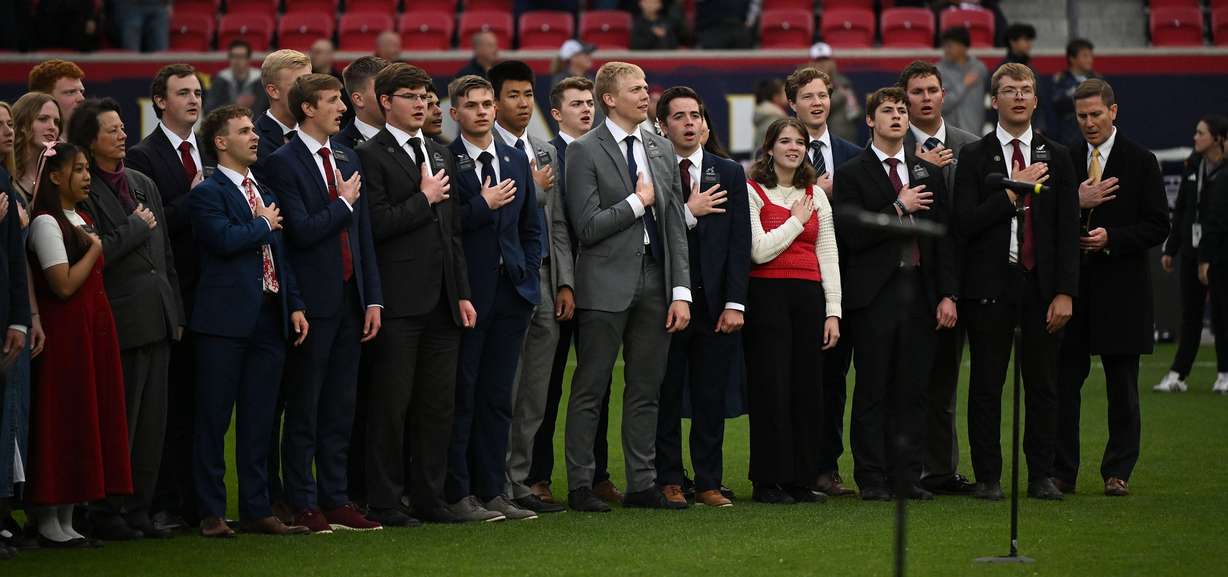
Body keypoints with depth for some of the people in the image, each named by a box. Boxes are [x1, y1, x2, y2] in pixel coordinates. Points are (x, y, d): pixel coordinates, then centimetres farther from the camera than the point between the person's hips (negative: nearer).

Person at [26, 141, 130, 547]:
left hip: (95, 327, 9)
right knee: (63, 420, -6)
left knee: (89, 418, 8)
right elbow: (64, 284, -18)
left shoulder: (81, 220, 16)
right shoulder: (46, 221, -11)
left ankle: (67, 519, 12)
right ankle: (48, 523, -1)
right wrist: (95, 249, -8)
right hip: (66, 330, -9)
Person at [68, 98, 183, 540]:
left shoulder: (144, 185, 16)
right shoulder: (85, 191, -8)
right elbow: (97, 252, -19)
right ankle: (107, 515, 3)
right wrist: (137, 226, -7)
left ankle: (139, 511, 14)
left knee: (153, 421, 8)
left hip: (157, 317, 7)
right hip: (121, 319, -7)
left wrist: (176, 312, 16)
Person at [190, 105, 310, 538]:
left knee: (259, 421, 9)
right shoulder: (207, 193, -5)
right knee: (214, 420, -2)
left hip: (269, 319, 7)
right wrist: (265, 225, -6)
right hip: (225, 321, -7)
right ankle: (212, 513, 2)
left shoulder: (265, 194, 19)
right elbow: (225, 239, -22)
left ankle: (256, 510, 13)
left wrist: (295, 306, 9)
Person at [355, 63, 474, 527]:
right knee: (391, 405, -3)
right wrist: (424, 198, -7)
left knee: (438, 405, 8)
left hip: (442, 301, 7)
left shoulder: (441, 156, 18)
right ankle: (383, 502, 1)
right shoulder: (371, 156, -5)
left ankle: (428, 497, 14)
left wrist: (462, 293, 14)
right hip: (399, 301, -7)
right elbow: (379, 224, -17)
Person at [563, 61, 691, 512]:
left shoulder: (662, 150, 13)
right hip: (607, 286, -5)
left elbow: (676, 227, 10)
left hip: (655, 282, 6)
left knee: (645, 391, 8)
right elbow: (587, 227, -13)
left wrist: (681, 291, 3)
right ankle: (580, 485, 3)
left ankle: (641, 484, 14)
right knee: (590, 390, -1)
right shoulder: (586, 152, -5)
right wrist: (638, 202, -8)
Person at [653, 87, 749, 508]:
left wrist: (735, 303, -3)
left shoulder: (730, 174, 10)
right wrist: (688, 213, -14)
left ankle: (709, 483, 9)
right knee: (666, 397, 2)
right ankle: (668, 481, 9)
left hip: (715, 302, 2)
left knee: (711, 398, 4)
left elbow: (740, 243, 4)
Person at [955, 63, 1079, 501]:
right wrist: (1013, 192, -12)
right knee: (986, 387, 1)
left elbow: (1068, 230, 5)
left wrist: (1065, 292, -3)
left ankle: (1041, 476, 10)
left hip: (1041, 285, 2)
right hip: (990, 285, -2)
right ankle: (987, 477, 7)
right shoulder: (974, 157, 3)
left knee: (1043, 386, 4)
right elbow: (965, 223, -7)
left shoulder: (1056, 157, 9)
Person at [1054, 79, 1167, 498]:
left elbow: (1157, 226, -3)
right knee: (1064, 380, 1)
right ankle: (1062, 472, 7)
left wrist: (1112, 238, -16)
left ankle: (1118, 472, 10)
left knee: (1122, 386, 3)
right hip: (1073, 285, 3)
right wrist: (1077, 204, -12)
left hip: (1121, 286, -2)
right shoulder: (1065, 160, 9)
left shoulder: (1140, 162, 0)